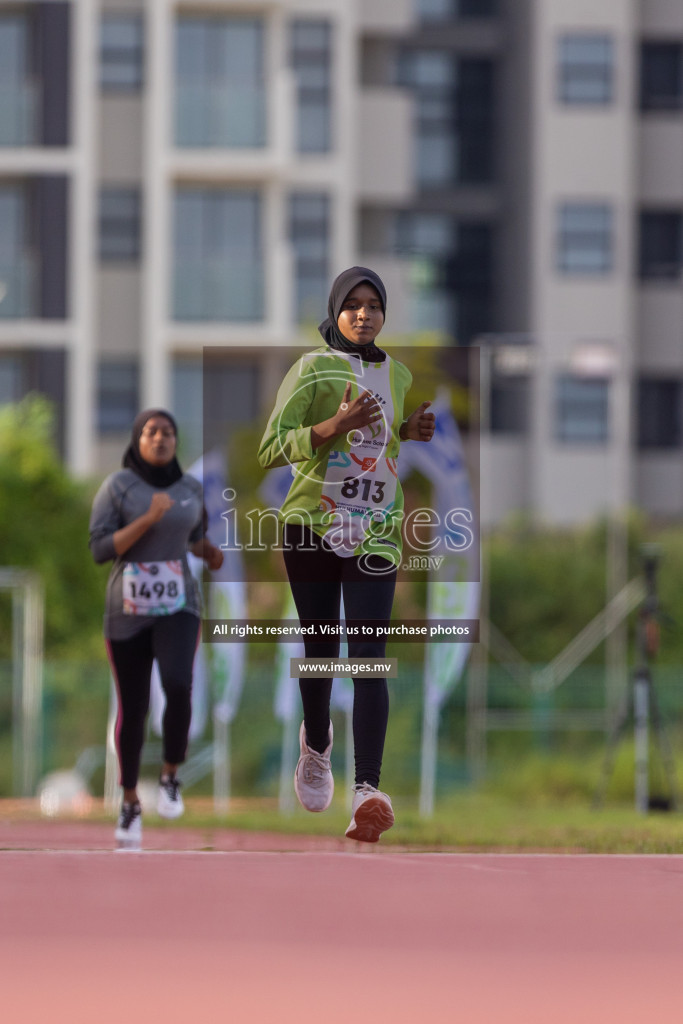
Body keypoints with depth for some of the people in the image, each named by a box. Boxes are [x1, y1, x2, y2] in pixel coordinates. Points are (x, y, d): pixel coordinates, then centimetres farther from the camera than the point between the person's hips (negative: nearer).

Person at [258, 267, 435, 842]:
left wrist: (409, 432, 7)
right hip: (311, 529, -2)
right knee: (320, 649, 11)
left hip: (375, 535, 2)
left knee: (369, 657, -14)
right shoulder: (311, 370, -4)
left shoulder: (397, 376, 11)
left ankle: (369, 792, -27)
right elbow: (271, 450, -12)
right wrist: (335, 426, -25)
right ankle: (316, 748, 42)